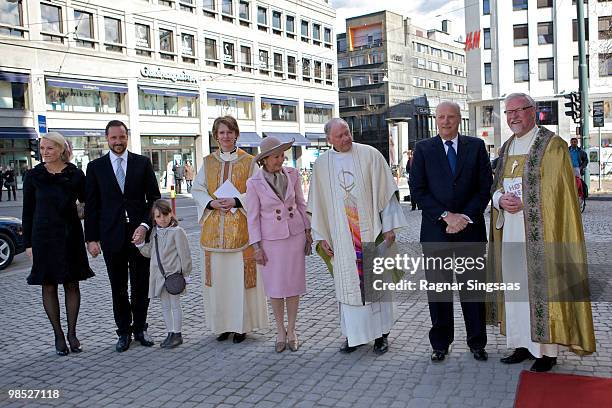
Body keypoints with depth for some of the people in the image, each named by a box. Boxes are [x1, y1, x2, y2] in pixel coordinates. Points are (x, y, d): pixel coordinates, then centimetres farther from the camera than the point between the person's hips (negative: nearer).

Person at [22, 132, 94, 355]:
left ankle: (72, 333, 16)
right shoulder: (33, 176, 1)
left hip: (70, 236, 0)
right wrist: (28, 243, 1)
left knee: (72, 285, 5)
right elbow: (27, 211, 4)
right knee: (49, 286, 5)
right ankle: (58, 334, 16)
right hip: (44, 236, 0)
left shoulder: (75, 175, -1)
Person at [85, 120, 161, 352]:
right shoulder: (96, 167, 5)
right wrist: (91, 238, 0)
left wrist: (145, 225, -10)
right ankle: (124, 332, 21)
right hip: (111, 235, 0)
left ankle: (140, 328, 23)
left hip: (139, 233, 0)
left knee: (141, 285, 8)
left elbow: (154, 197, 3)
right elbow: (91, 206, 4)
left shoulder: (143, 163, 4)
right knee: (118, 288, 8)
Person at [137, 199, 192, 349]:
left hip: (173, 274, -6)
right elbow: (149, 252, 13)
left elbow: (184, 254, -11)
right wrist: (140, 243, -3)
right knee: (165, 306, 14)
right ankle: (170, 333, 24)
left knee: (175, 305, 4)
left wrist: (184, 273, -10)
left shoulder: (177, 231, -12)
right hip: (159, 275, 6)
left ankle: (177, 334, 15)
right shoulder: (154, 232, 8)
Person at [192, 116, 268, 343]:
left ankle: (242, 325, 11)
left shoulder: (249, 162, 2)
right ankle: (222, 324, 17)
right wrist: (212, 203, -10)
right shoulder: (208, 162, 10)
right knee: (217, 275, 5)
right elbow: (197, 190, 8)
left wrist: (236, 201, -16)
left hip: (240, 227, -3)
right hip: (214, 228, 3)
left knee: (240, 274, -1)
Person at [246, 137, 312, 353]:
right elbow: (253, 216, -5)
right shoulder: (254, 183, -10)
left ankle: (291, 330, 23)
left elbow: (300, 203, 7)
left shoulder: (292, 174, -3)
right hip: (270, 238, -2)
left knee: (294, 283, 7)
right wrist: (257, 248, -7)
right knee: (275, 286, 5)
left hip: (295, 234, 2)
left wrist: (308, 231, 6)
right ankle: (280, 331, 24)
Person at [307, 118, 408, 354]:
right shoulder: (322, 165, 4)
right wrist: (321, 237, 4)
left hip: (371, 232, -1)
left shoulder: (370, 155, -2)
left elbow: (385, 191, -2)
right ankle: (353, 334, 20)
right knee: (348, 284, 7)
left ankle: (381, 333, 18)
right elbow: (318, 204, 8)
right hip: (341, 236, 2)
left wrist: (389, 227, -6)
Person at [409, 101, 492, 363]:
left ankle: (477, 343, 22)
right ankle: (440, 343, 20)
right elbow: (417, 190, -3)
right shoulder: (423, 149, 4)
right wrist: (446, 216, -12)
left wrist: (465, 217, -10)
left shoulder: (476, 146, 6)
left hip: (470, 228, 0)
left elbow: (485, 187, 2)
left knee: (473, 288, 8)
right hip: (435, 230, 0)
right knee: (438, 289, 7)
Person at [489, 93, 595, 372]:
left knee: (541, 286, -2)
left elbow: (557, 192, -9)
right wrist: (501, 199, -6)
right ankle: (522, 344, 20)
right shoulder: (507, 148, 15)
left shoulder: (552, 145, -5)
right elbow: (496, 187, 15)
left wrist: (522, 203, -15)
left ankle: (547, 351, 10)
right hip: (510, 231, 6)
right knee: (513, 285, 9)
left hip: (539, 232, -6)